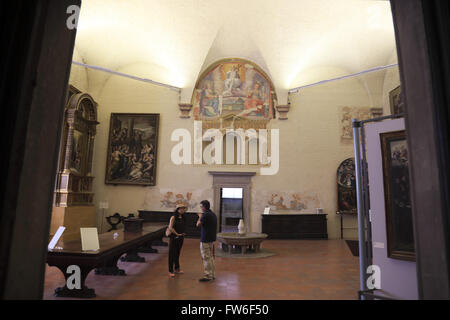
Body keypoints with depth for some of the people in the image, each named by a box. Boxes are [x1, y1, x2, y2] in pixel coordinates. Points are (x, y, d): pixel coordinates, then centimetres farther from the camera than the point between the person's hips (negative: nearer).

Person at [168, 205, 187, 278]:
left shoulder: (183, 218, 6)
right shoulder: (173, 217, -11)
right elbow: (170, 227, -16)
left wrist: (182, 234, 8)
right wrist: (177, 234, -15)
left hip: (180, 238, 6)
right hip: (174, 237, -6)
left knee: (177, 253, 16)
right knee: (172, 254, 0)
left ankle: (177, 268, 29)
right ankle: (171, 271, 8)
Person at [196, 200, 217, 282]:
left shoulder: (206, 215, -18)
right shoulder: (213, 214, 10)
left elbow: (198, 224, -15)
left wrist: (200, 217, -1)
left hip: (205, 240, -9)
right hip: (212, 239, 9)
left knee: (206, 258, -1)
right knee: (211, 257, 15)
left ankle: (208, 276, 4)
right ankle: (212, 275, 22)